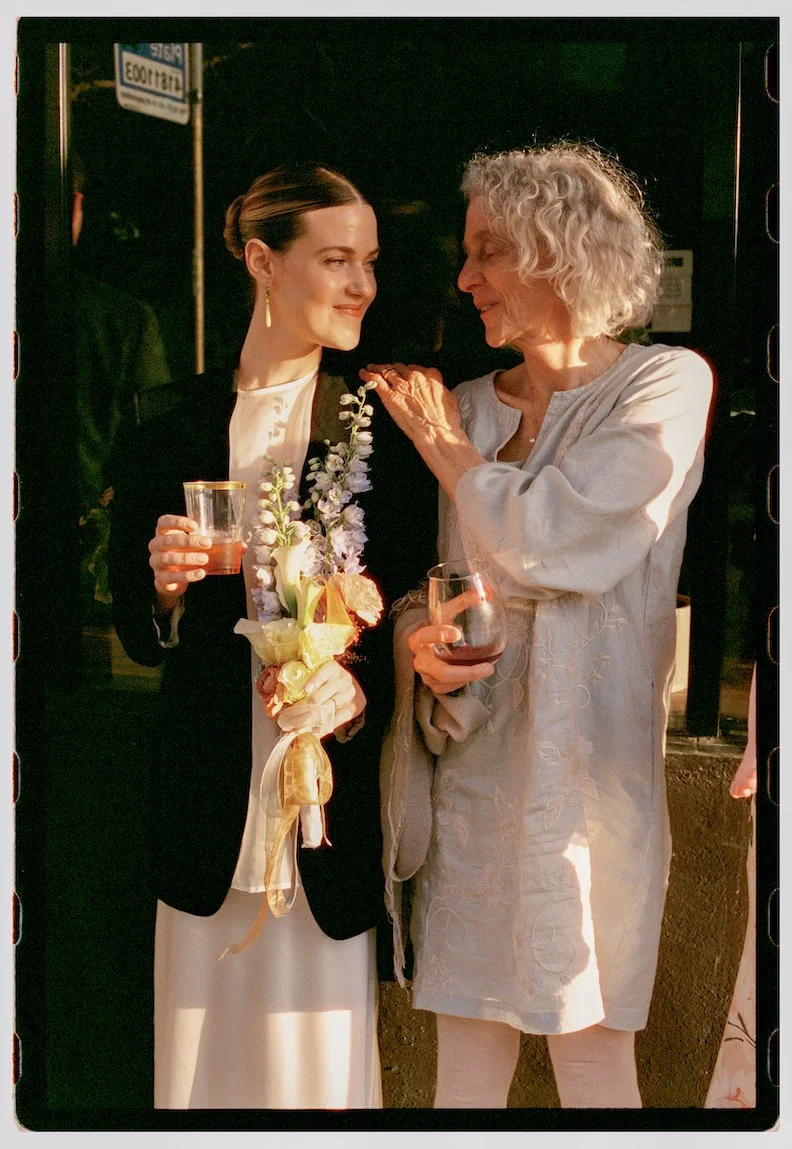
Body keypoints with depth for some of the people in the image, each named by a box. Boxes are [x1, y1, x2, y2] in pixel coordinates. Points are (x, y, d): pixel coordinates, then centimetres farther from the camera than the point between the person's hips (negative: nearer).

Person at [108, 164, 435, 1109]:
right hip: (207, 812, 2)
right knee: (206, 1064, 10)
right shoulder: (173, 434, 4)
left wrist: (361, 685, -22)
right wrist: (167, 593, -12)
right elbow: (137, 635, 10)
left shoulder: (383, 427, -1)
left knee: (323, 1064, 6)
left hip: (335, 807, -1)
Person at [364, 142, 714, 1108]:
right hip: (476, 753, 5)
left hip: (588, 764, -5)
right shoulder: (474, 404, 12)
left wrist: (442, 443, -2)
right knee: (465, 1051, 7)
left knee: (591, 1048, 1)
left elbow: (555, 548, -15)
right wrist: (431, 649, -6)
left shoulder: (667, 385, -4)